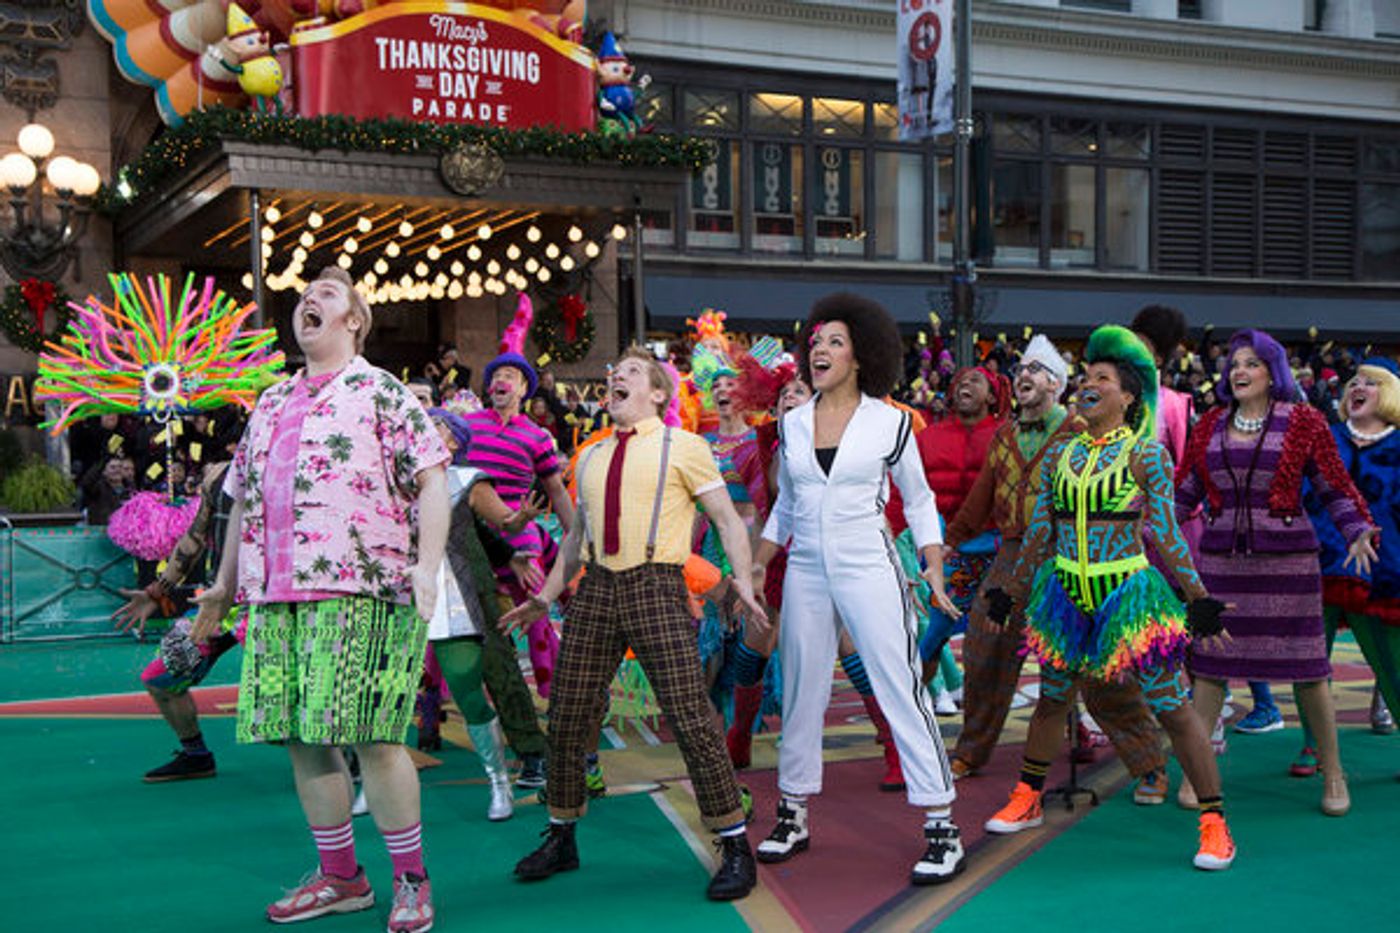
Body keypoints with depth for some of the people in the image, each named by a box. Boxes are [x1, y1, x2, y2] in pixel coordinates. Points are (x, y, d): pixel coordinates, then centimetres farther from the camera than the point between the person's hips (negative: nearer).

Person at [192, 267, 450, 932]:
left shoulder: (381, 393, 2)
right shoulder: (271, 404, 21)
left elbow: (432, 481, -6)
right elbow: (243, 497, 26)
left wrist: (427, 564, -18)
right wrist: (226, 584, 24)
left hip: (360, 594, -6)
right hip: (276, 599, 7)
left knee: (369, 739, -8)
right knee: (301, 740, 8)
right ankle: (340, 878, 21)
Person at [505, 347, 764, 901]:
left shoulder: (683, 447, 3)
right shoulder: (590, 459, 19)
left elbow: (728, 520, -1)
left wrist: (743, 583, -14)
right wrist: (547, 595, 20)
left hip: (655, 588, -5)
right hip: (596, 590, 6)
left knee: (691, 720, -10)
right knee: (567, 719, 6)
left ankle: (736, 849, 2)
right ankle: (561, 839, 24)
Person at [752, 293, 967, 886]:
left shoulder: (890, 422, -1)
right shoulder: (792, 423, 8)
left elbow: (918, 502, 7)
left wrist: (936, 573, -1)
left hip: (869, 568, -4)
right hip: (805, 571, 4)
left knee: (901, 690, -7)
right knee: (800, 693, 8)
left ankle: (942, 829, -2)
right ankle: (793, 816, 22)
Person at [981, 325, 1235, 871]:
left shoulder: (1146, 454, -5)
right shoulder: (1059, 455, 7)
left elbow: (1164, 535, -4)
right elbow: (1040, 533, 13)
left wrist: (1197, 598, -7)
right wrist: (1011, 593, 16)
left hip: (1130, 592, -4)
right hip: (1067, 595, 4)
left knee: (1172, 708, -2)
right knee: (1051, 699, 16)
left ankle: (1214, 824, 6)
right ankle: (1027, 800, 32)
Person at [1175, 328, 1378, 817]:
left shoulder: (1302, 422, -1)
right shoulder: (1211, 425, 9)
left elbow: (1335, 485, 1)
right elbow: (1186, 487, 15)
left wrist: (1358, 533, -12)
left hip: (1286, 557, -3)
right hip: (1221, 557, 3)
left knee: (1306, 666, 2)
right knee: (1209, 661, 3)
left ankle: (1332, 772, 18)